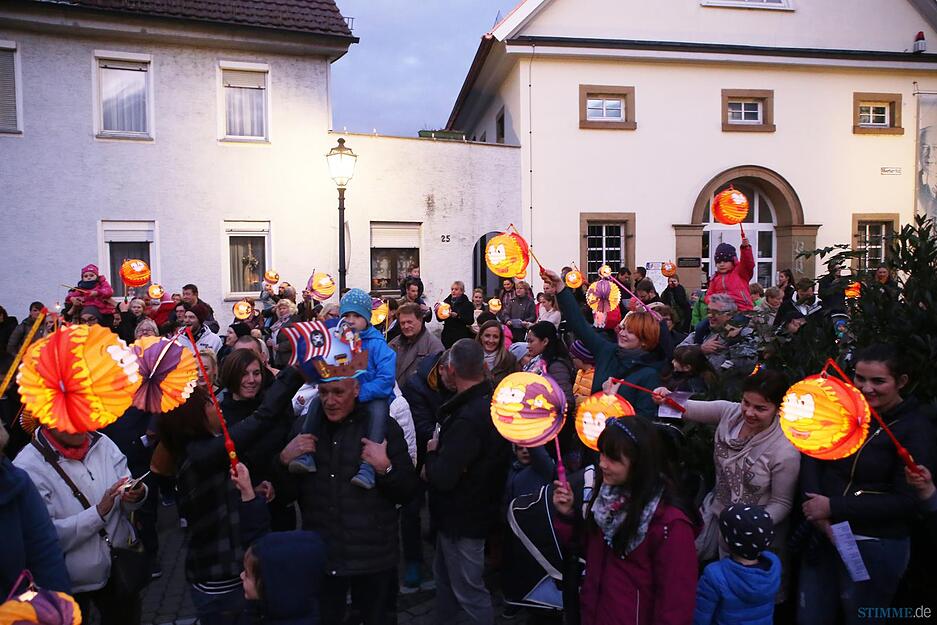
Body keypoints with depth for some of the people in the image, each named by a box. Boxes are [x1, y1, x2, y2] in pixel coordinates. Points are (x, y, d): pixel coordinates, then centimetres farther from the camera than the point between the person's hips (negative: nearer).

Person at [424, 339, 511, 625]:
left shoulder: (467, 419, -33)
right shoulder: (494, 400, -3)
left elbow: (442, 478, -30)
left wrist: (432, 452, -11)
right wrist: (438, 460, -4)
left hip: (463, 518, -9)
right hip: (475, 508, 9)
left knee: (469, 592, 9)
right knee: (444, 577, 26)